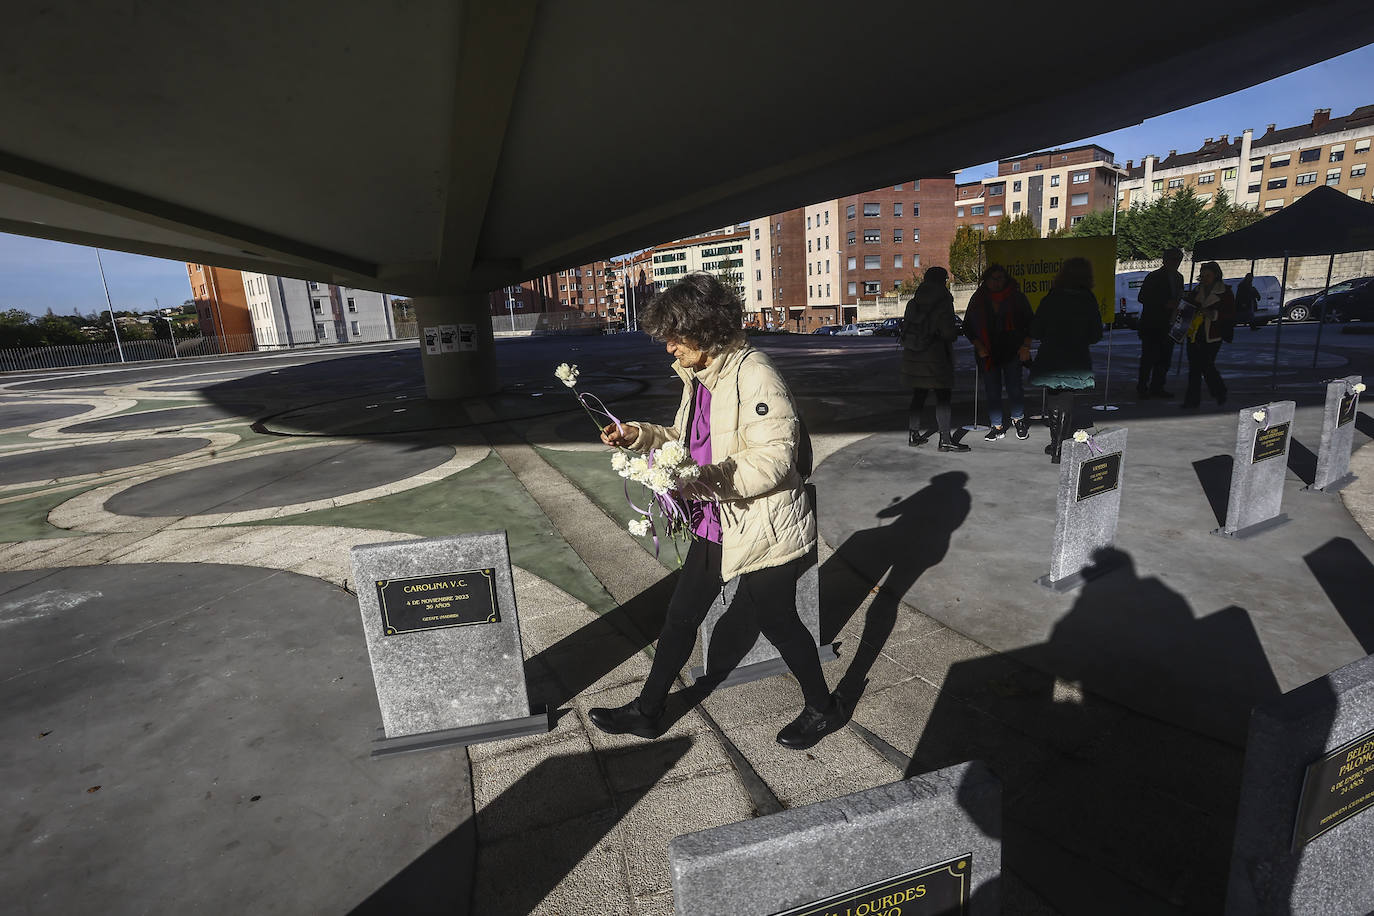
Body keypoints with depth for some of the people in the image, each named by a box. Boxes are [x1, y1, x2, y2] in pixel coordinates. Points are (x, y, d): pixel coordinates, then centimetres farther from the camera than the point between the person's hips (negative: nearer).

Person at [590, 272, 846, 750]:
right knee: (681, 616, 15)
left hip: (762, 529, -8)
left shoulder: (754, 375, -22)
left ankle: (823, 707, 39)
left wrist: (705, 478, -31)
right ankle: (646, 711, 34)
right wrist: (637, 435, 1)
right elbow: (684, 438, 16)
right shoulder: (698, 376, 6)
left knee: (777, 621, 11)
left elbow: (774, 459, -27)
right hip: (715, 526, 8)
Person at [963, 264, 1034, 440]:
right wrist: (978, 345, -4)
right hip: (988, 353, 1)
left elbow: (1029, 323, 9)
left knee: (1014, 389, -5)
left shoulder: (1017, 297, 4)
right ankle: (997, 427, 12)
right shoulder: (978, 300, 6)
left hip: (1012, 352, -1)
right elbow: (968, 327, 10)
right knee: (992, 392, 2)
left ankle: (1018, 420, 20)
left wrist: (1025, 346, -1)